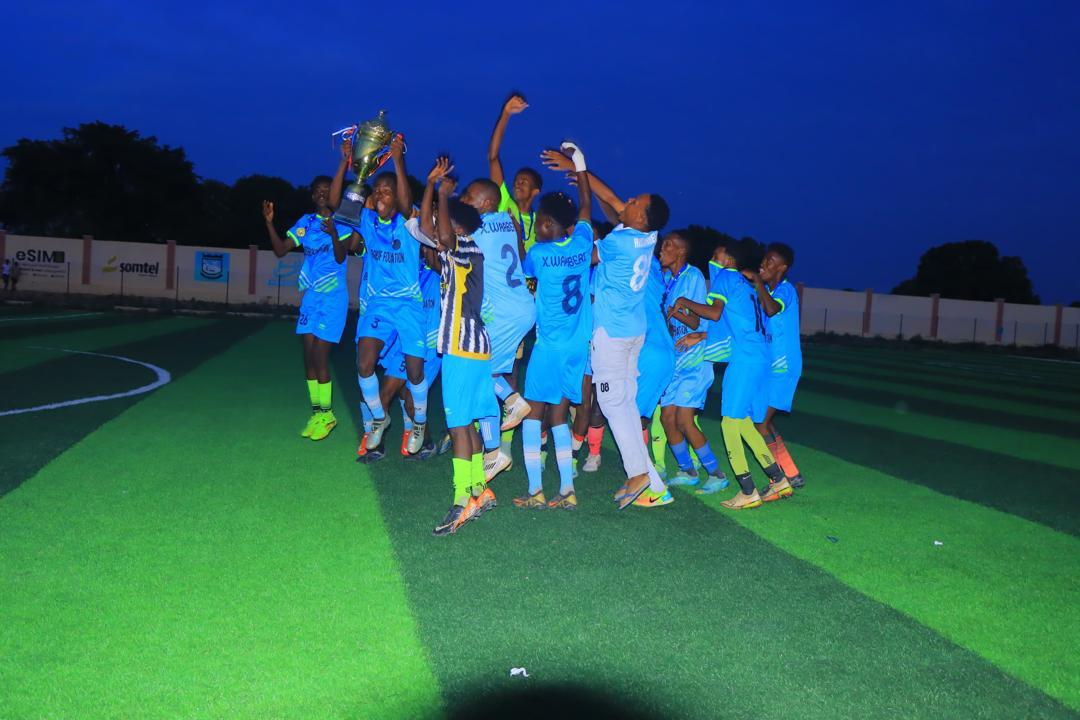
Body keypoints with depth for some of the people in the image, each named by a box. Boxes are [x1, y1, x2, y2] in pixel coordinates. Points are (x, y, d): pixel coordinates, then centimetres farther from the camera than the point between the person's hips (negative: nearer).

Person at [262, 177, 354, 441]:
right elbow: (280, 250, 6)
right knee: (309, 355, 5)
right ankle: (316, 412, 14)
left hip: (333, 296, -5)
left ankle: (326, 414, 5)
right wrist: (269, 222, -7)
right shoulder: (306, 222, 11)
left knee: (319, 355, -8)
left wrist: (333, 234, -34)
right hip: (310, 295, 5)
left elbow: (340, 257, -16)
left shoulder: (343, 223, -3)